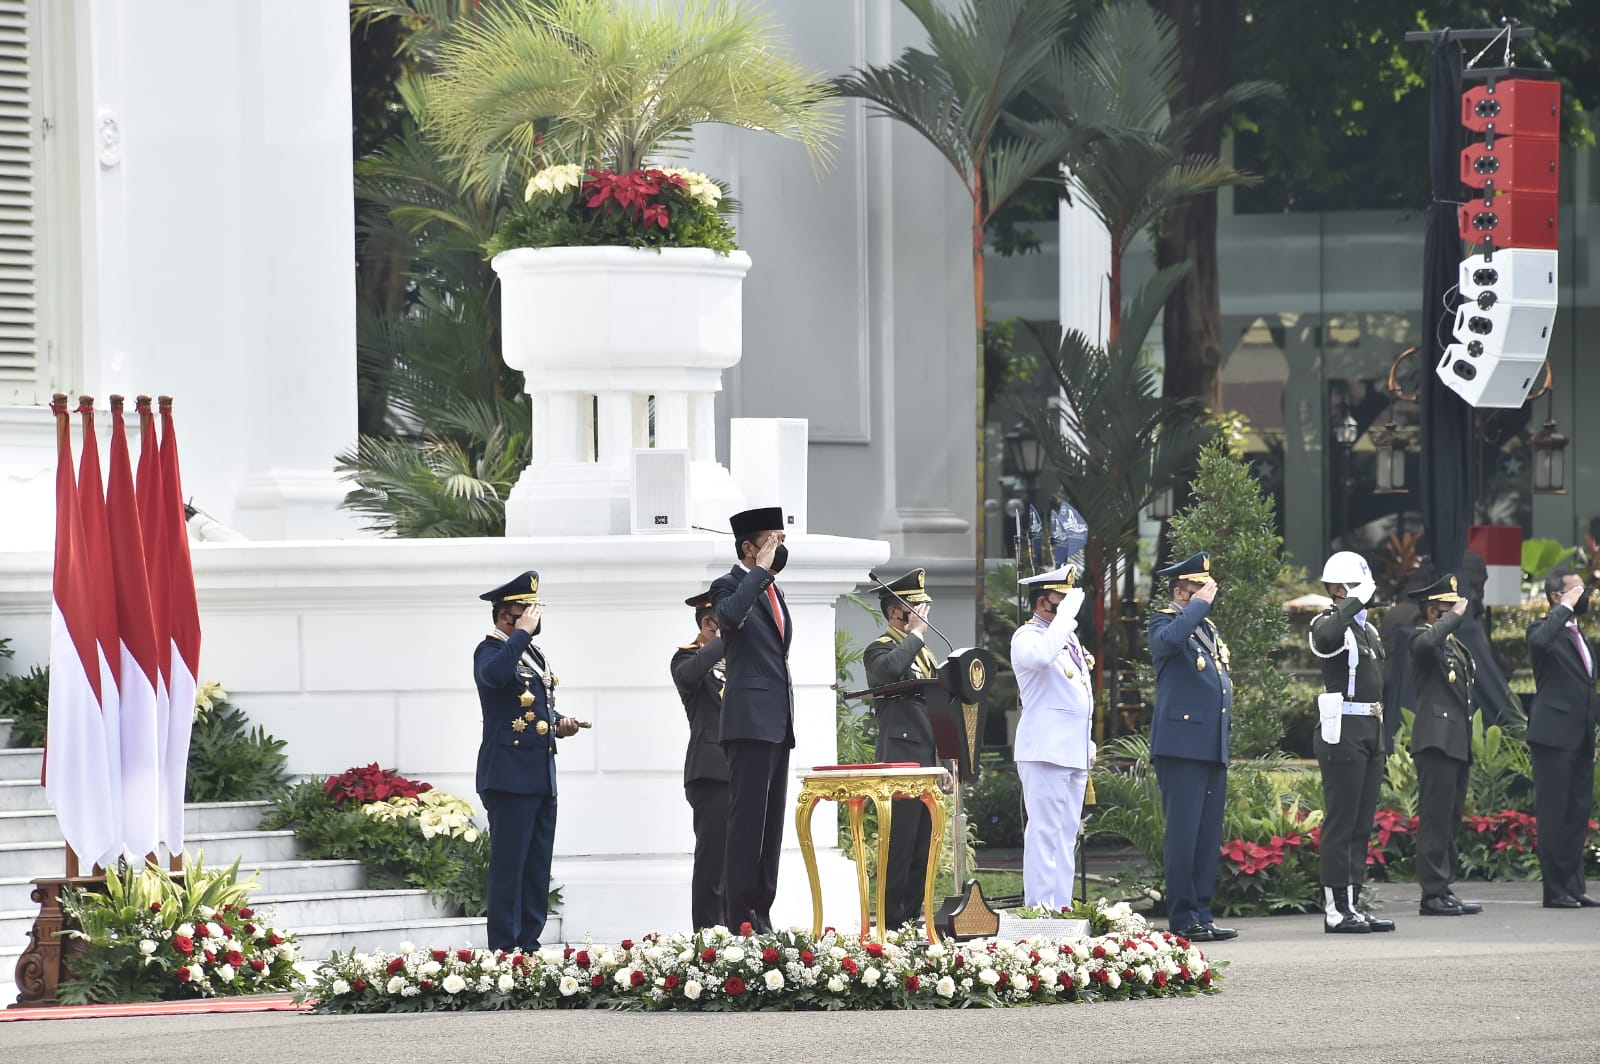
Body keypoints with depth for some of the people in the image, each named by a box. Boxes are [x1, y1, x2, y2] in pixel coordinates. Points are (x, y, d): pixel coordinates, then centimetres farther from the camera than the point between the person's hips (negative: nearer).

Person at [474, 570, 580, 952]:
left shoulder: (532, 654, 20)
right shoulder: (491, 650, -8)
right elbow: (494, 674, -33)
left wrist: (559, 723, 11)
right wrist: (522, 633, -24)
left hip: (541, 777, 9)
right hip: (510, 775, -9)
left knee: (537, 868, 10)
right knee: (509, 867, -8)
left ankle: (529, 946, 15)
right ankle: (505, 951, -7)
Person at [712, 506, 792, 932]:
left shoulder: (771, 589, 21)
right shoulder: (730, 585, -5)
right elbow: (730, 615, -29)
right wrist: (760, 570, -20)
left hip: (778, 722, 9)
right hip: (751, 721, -9)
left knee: (771, 823, 9)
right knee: (747, 820, -11)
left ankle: (761, 915, 11)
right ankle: (739, 918, -13)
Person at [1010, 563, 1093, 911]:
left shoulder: (1067, 636, 20)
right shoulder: (1027, 637, -8)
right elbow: (1043, 656, -33)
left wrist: (1088, 743, 22)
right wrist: (1067, 613, -24)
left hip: (1074, 751, 9)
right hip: (1045, 750, -9)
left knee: (1066, 835, 10)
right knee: (1045, 831, -11)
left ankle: (1062, 909, 14)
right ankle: (1039, 910, -12)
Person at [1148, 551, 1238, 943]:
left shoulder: (1209, 630, 21)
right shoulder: (1165, 623, -4)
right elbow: (1170, 639, -30)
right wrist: (1200, 604, -18)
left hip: (1213, 749, 9)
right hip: (1181, 746, -9)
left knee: (1209, 837, 9)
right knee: (1183, 834, -9)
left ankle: (1202, 914, 13)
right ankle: (1183, 918, -7)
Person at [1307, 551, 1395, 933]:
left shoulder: (1367, 629, 20)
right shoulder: (1329, 623, -8)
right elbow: (1325, 637, -36)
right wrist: (1355, 601, -25)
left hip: (1371, 730, 9)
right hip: (1342, 730, -9)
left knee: (1362, 825, 10)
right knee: (1341, 823, -8)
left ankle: (1353, 905, 15)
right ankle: (1336, 909, -8)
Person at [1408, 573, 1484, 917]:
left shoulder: (1453, 644, 22)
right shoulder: (1423, 640, -7)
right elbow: (1427, 643, -34)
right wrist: (1454, 617, -20)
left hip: (1457, 743, 10)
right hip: (1436, 742, -10)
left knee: (1450, 821, 10)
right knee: (1435, 820, -10)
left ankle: (1445, 891, 13)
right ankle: (1433, 893, -11)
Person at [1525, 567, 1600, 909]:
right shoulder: (1544, 630, -5)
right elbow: (1540, 641, -32)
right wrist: (1566, 608, -22)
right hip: (1554, 736, -8)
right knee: (1554, 814, -6)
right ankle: (1555, 890, -5)